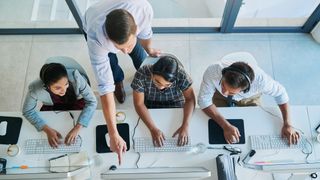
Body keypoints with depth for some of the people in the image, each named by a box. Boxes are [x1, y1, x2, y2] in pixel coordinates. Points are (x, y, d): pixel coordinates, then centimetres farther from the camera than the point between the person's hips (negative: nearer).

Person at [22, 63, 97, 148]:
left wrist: (77, 127, -41)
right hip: (52, 107, 2)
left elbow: (91, 101, -30)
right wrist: (47, 130, -30)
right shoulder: (35, 88, -33)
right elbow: (28, 111, -16)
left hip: (76, 102, -1)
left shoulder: (75, 77, -38)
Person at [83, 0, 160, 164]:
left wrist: (149, 50, 3)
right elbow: (105, 87, -49)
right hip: (95, 27, -2)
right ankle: (119, 81, 38)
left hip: (127, 26, 2)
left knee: (139, 54, 15)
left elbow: (145, 32, -20)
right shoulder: (96, 38, -51)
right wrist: (113, 135, -47)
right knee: (111, 64, 0)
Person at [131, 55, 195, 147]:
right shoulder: (141, 74, -31)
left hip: (175, 104, 1)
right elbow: (139, 104, -26)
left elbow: (190, 99, -21)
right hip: (150, 106, 0)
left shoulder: (181, 74, -29)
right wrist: (153, 129, -37)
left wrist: (185, 126, -33)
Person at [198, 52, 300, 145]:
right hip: (219, 96, 0)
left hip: (249, 98, 0)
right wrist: (225, 126, -40)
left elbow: (280, 93, -20)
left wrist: (287, 124, -25)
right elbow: (204, 100, -31)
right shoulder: (212, 72, -44)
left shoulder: (260, 79, -42)